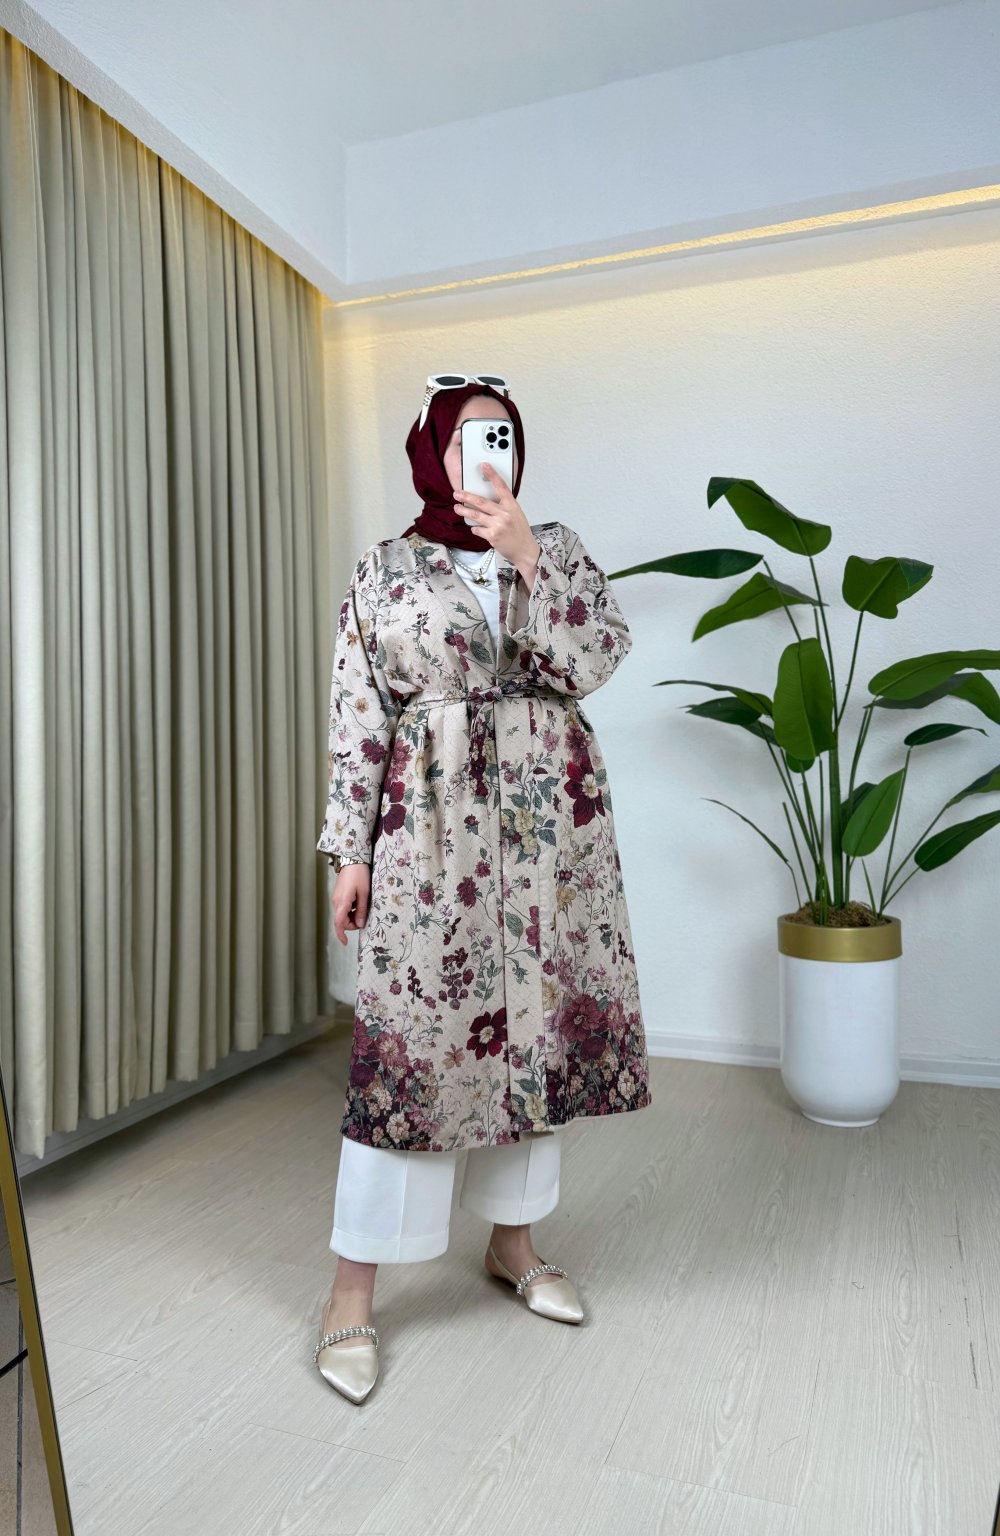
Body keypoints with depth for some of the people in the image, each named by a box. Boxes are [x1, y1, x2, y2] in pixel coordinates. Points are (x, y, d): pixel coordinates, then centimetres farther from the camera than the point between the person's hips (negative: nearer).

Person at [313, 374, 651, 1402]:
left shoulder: (557, 547, 11)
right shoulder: (382, 571, 5)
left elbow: (597, 659, -5)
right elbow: (357, 722, 1)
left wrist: (525, 554, -14)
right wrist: (350, 852, -4)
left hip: (554, 823, 3)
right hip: (432, 827, -3)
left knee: (541, 1025, 9)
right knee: (409, 1037, -4)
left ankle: (513, 1240, 29)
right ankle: (352, 1291, 11)